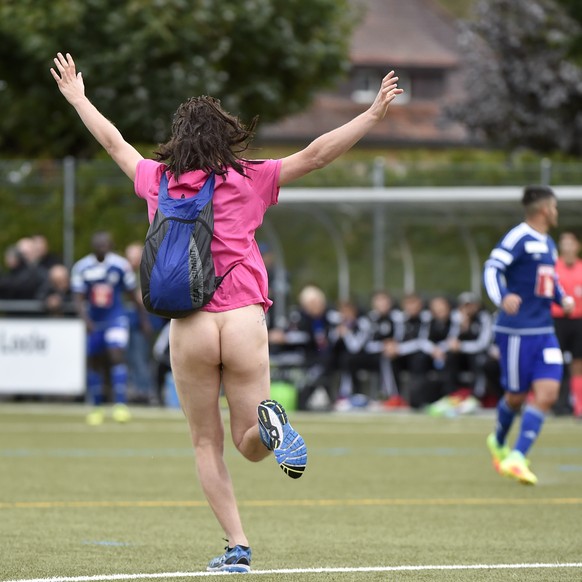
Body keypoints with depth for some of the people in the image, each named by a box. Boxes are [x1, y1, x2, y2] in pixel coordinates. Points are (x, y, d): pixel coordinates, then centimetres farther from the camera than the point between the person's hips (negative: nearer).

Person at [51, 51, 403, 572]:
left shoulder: (158, 179, 7)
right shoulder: (249, 179, 1)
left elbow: (115, 144, 24)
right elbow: (315, 155, -3)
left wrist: (77, 97, 40)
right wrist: (374, 114, 0)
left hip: (188, 327, 1)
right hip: (244, 319, -1)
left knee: (207, 444, 11)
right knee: (250, 444, 8)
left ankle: (238, 547, -1)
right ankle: (269, 419, -29)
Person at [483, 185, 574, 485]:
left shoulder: (549, 244, 16)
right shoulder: (518, 238, -10)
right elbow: (492, 268, -18)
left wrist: (563, 298, 11)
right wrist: (502, 297, -35)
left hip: (544, 331, 7)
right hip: (516, 330, -7)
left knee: (548, 393, -8)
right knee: (517, 395, 3)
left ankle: (516, 458, -7)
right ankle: (498, 442, 32)